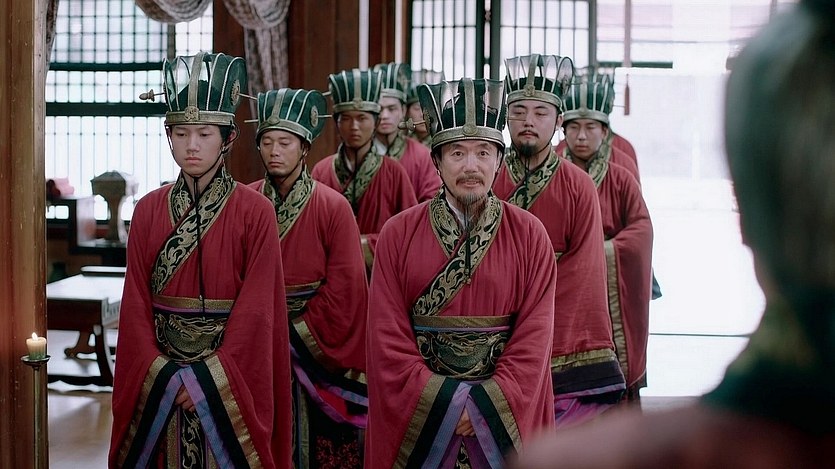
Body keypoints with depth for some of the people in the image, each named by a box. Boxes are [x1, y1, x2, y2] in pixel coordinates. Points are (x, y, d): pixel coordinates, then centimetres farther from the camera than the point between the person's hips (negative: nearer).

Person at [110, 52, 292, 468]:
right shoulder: (149, 211, 3)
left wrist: (208, 380, -14)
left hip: (230, 382, -3)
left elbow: (256, 313, -10)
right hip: (159, 385, 3)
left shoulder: (255, 212, -7)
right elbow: (136, 308, 1)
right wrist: (165, 378, -10)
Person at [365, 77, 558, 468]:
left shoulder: (530, 236, -2)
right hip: (416, 417, 0)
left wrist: (486, 408, -15)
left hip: (505, 416, 0)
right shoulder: (397, 235, -2)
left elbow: (533, 339, -6)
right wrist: (441, 406, -13)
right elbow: (388, 339, -5)